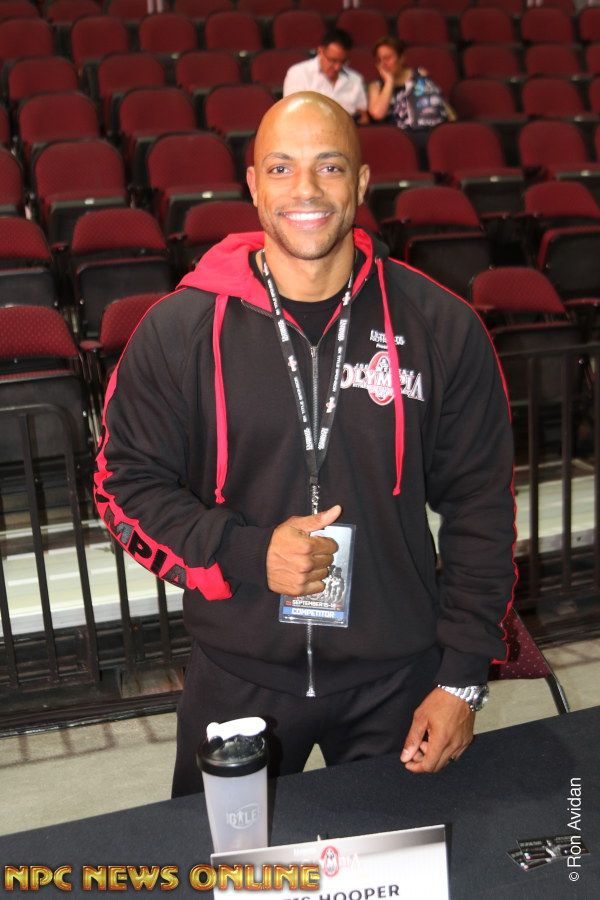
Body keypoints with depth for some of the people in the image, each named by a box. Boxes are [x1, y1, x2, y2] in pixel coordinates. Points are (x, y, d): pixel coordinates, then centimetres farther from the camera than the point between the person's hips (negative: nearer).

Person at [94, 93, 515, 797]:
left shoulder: (440, 326, -7)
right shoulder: (178, 330, -9)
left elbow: (480, 507, -2)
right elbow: (124, 483, -2)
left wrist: (462, 678, -3)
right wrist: (245, 554, -18)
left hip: (398, 679, 1)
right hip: (237, 679, 0)